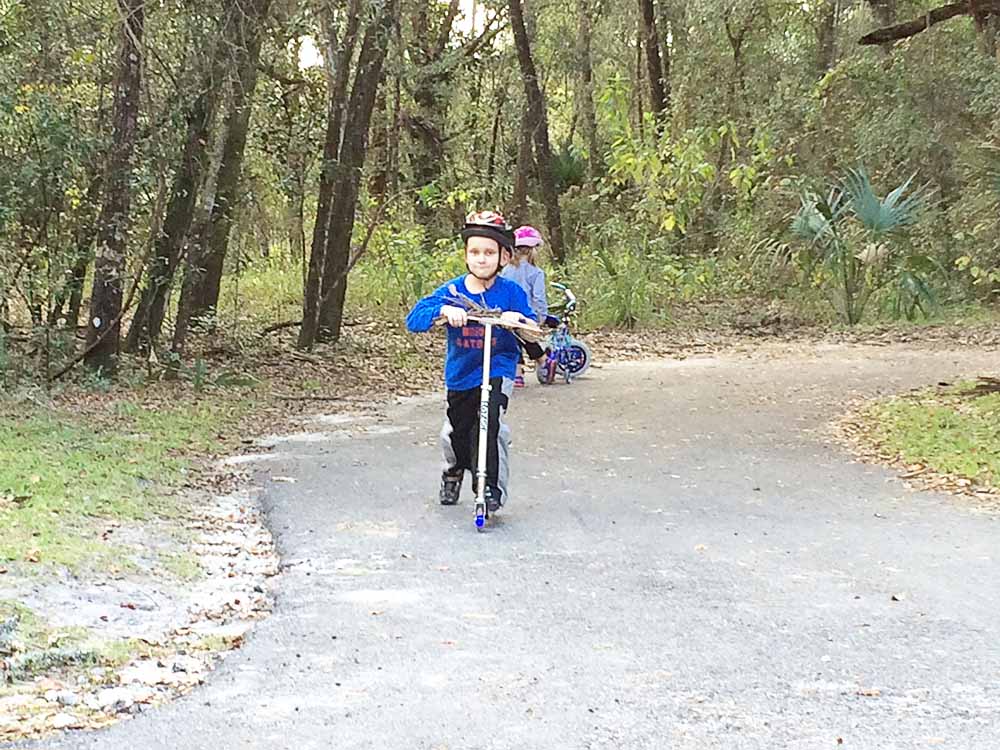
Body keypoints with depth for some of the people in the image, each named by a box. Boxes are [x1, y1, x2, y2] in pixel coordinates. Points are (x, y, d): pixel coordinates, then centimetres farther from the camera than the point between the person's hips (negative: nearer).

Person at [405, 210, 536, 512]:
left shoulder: (511, 292, -10)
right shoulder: (451, 291, -8)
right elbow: (413, 319, -18)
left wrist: (518, 319, -33)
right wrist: (444, 311, -36)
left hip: (497, 371, -3)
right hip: (460, 374, 3)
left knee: (489, 421, -27)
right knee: (455, 433, 15)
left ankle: (492, 487, -16)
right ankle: (453, 473, 48)